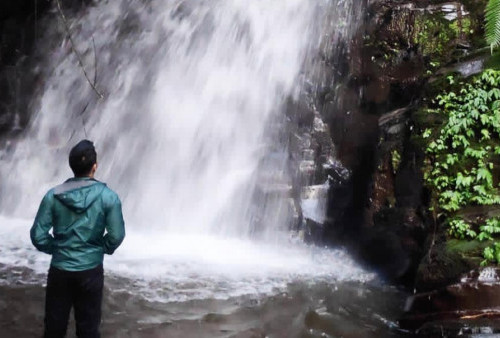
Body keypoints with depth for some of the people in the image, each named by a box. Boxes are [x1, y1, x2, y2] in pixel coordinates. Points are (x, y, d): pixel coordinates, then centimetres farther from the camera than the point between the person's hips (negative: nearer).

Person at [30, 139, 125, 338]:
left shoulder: (53, 195, -8)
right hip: (90, 270, -1)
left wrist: (55, 249, 11)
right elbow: (116, 236, -10)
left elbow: (38, 235, -7)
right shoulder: (108, 197, -12)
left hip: (59, 269, 1)